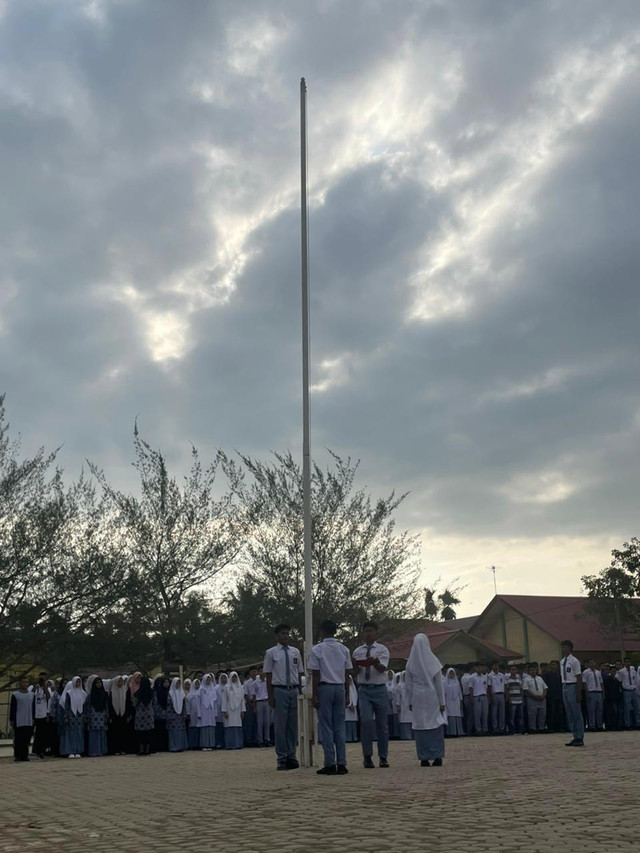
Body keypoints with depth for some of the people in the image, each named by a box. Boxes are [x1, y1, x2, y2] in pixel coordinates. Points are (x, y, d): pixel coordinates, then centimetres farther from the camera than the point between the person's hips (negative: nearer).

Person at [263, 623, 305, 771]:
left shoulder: (295, 652, 10)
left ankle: (291, 757, 14)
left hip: (294, 690, 4)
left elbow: (299, 674, 13)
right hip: (279, 691, -4)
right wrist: (270, 696, -5)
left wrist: (300, 693, 8)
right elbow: (268, 676, 0)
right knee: (280, 725, -1)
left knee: (293, 725, 7)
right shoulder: (271, 653, 0)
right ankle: (282, 758, 6)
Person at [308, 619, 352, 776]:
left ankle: (330, 764, -1)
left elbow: (315, 675, -7)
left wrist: (314, 695, -4)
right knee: (339, 727, 7)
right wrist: (347, 695, 14)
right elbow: (346, 675, 9)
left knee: (326, 727, 0)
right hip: (340, 688, 4)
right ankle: (341, 764, 5)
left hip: (324, 688, -4)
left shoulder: (317, 650, -5)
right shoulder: (344, 649, 8)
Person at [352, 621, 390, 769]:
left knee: (382, 723, 6)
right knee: (366, 721, -12)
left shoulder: (382, 649, 1)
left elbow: (382, 668, -14)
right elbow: (357, 671, 0)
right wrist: (356, 665, -23)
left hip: (379, 689, -1)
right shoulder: (358, 651, 8)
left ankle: (383, 757, 17)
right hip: (364, 690, 1)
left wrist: (375, 663, -37)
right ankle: (367, 756, -1)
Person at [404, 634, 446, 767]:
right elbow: (439, 683, -1)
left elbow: (408, 684, 3)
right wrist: (442, 702, 4)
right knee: (436, 725, 6)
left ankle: (424, 758, 3)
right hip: (432, 696, -1)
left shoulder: (410, 663, 0)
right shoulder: (433, 661, -4)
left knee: (420, 726, 4)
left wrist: (410, 702, 10)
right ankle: (437, 757, 1)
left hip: (417, 698, 1)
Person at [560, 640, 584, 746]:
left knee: (576, 713, -2)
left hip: (573, 687, -8)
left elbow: (579, 678, -12)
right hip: (565, 687, 8)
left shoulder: (574, 661, -10)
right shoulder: (562, 662, 13)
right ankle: (575, 737, 18)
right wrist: (563, 690, 14)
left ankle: (580, 738, 4)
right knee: (569, 714, 11)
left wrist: (578, 693, -15)